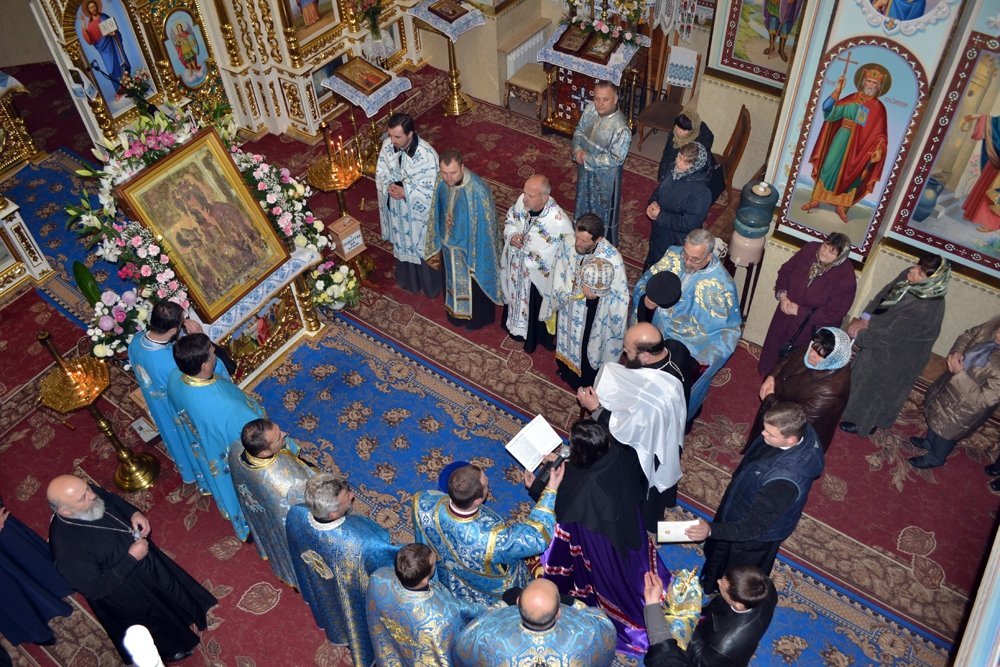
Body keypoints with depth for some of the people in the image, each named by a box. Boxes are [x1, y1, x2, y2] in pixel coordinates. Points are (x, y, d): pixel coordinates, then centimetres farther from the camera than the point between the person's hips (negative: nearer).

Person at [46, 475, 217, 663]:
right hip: (126, 592, -6)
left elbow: (116, 501, 4)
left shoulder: (90, 494, -21)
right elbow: (96, 590, -28)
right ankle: (172, 647, 49)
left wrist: (134, 513, -14)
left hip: (146, 555, 6)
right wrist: (131, 559, -29)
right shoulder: (67, 549, -39)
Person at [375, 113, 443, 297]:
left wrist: (405, 192, -31)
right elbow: (380, 173, -1)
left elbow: (431, 191, -24)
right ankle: (407, 278, 54)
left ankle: (431, 284, 45)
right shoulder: (387, 145, -15)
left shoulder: (427, 155, -32)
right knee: (402, 244, 27)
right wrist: (389, 187, -22)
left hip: (419, 212, -5)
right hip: (397, 209, 5)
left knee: (423, 247, 18)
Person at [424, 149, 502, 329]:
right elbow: (437, 214, 1)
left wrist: (476, 258, -15)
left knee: (473, 284, 20)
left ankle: (477, 317, 47)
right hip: (449, 244, 5)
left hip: (471, 247, -5)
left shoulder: (477, 190, -34)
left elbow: (485, 225, -23)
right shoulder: (442, 184, -16)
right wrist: (437, 246, 7)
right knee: (454, 280, 28)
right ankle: (456, 311, 55)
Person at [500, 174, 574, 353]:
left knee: (535, 306, 21)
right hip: (516, 266, 5)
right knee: (517, 298, 31)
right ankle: (516, 327, 60)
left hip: (538, 275, -5)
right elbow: (510, 219, 3)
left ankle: (535, 338, 50)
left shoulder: (559, 221, -36)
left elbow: (569, 253, -25)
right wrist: (511, 235, -16)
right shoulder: (522, 201, -19)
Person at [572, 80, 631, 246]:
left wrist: (588, 159, -25)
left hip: (605, 176, -7)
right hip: (585, 169, 7)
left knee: (605, 210, 15)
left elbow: (616, 159, -27)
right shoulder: (590, 109, -13)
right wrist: (577, 149, -15)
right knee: (584, 202, 28)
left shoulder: (621, 128, -32)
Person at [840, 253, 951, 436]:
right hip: (880, 337, 7)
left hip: (897, 356, -7)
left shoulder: (925, 310, -39)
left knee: (876, 388, 17)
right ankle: (855, 408, 54)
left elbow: (888, 337, -31)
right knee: (864, 375, 28)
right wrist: (865, 318, -13)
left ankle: (864, 423, 43)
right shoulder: (910, 275, -18)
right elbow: (884, 294, -3)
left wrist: (859, 335, -18)